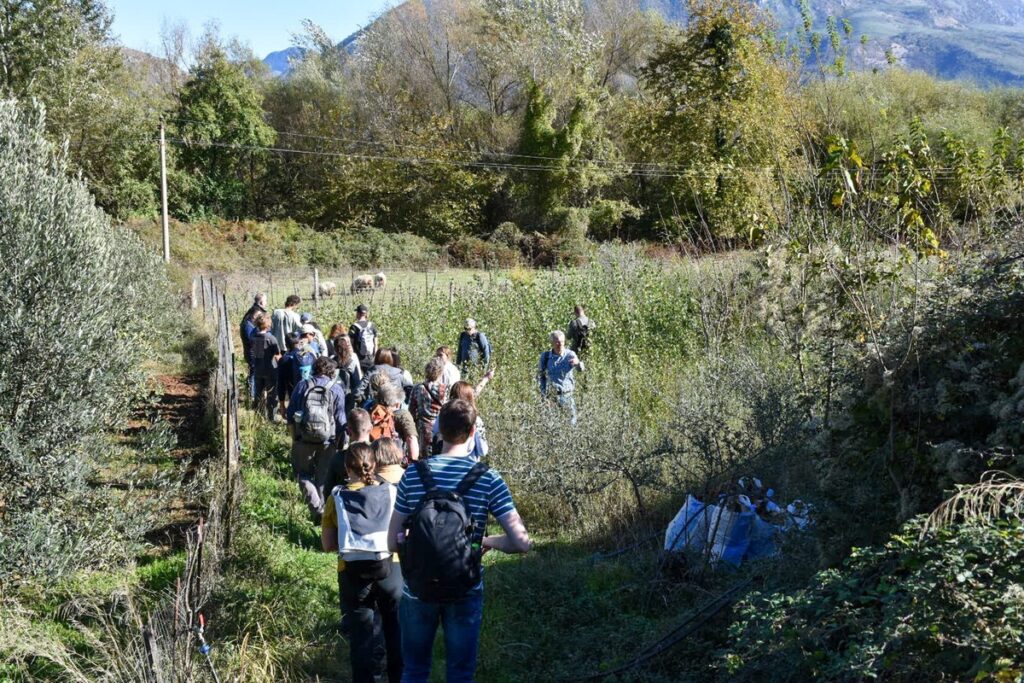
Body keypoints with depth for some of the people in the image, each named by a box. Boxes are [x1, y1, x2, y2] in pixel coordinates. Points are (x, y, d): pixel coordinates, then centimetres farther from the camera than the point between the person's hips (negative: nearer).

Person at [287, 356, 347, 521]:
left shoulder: (302, 386, 0)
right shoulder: (336, 389, -3)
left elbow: (290, 414, 2)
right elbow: (340, 420, -3)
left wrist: (294, 437, 13)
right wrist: (338, 443, 8)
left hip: (303, 440, 0)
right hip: (327, 441, 0)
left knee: (303, 474, 12)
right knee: (323, 477, 15)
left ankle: (316, 508, -6)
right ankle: (324, 511, 22)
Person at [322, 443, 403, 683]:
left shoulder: (337, 498, -2)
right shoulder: (391, 492, -2)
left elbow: (328, 545, 0)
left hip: (353, 573, 0)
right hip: (390, 568, 1)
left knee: (361, 636, 9)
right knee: (397, 632, 16)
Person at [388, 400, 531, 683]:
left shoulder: (413, 475, -7)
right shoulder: (488, 480, -11)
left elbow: (393, 542, -3)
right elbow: (522, 542, -15)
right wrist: (487, 541, 3)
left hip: (417, 591, 1)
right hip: (465, 594, -1)